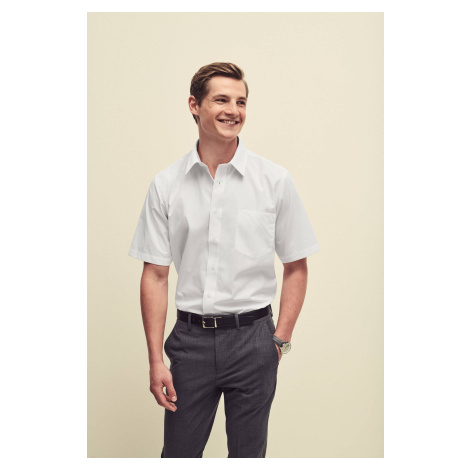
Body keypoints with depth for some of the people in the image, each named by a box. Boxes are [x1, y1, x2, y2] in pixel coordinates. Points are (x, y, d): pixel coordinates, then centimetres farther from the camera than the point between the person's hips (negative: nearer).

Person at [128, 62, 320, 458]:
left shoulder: (275, 180, -1)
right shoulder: (166, 185, 1)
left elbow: (296, 267, 4)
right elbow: (155, 275, 1)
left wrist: (281, 339, -3)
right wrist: (156, 359, -3)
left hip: (252, 336, 0)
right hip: (190, 339, 1)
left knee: (248, 453, 12)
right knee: (178, 453, 10)